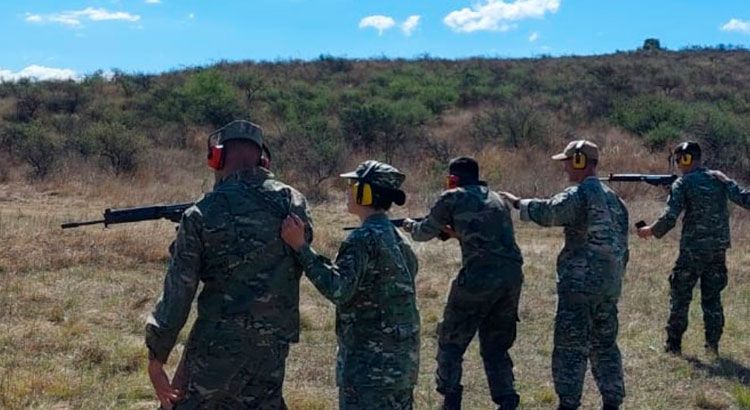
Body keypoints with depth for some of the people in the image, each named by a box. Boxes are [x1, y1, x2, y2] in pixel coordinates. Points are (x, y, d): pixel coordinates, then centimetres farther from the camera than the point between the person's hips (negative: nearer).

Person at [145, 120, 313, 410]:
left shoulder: (202, 214, -11)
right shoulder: (294, 203, 0)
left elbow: (177, 292, -9)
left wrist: (156, 358, -2)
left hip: (217, 345, -4)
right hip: (272, 347, 4)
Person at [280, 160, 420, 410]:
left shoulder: (364, 238, -15)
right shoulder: (399, 239, 12)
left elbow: (337, 289, -26)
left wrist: (300, 246, -26)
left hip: (370, 360, -9)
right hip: (402, 357, 9)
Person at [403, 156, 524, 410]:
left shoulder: (453, 198, 4)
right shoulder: (498, 200, 21)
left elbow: (425, 232, 16)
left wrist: (410, 226, 36)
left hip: (479, 277, -5)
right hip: (513, 276, 6)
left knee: (451, 341, 12)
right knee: (496, 346, 18)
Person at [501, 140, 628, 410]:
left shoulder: (580, 195, -13)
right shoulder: (613, 198, 13)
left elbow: (546, 212, -25)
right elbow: (622, 245, 16)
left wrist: (517, 202, -10)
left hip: (580, 284, -8)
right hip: (609, 286, 8)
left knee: (570, 347, -1)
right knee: (604, 344, 16)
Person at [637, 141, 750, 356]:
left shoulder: (683, 183, -7)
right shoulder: (719, 179, 6)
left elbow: (670, 217, -13)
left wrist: (651, 231, 2)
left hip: (693, 250, -4)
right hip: (719, 249, 4)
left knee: (680, 296, 6)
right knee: (712, 297, 13)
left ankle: (673, 344, 8)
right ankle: (712, 344, 13)